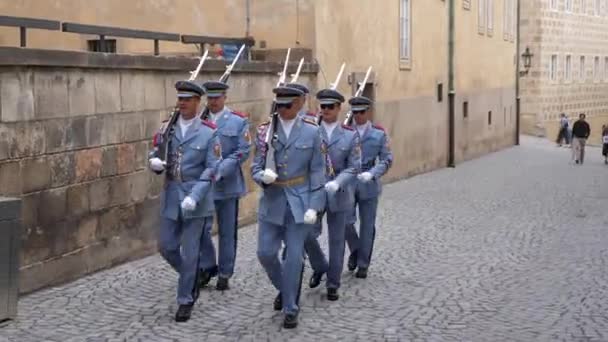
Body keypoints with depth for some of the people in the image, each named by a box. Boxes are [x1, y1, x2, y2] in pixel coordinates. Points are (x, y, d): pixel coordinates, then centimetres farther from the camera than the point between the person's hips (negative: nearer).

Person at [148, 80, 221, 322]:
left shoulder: (209, 133, -6)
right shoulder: (167, 129, 5)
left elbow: (211, 169, -11)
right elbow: (155, 156, 10)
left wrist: (194, 196, -22)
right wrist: (155, 162, -16)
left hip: (196, 198, -4)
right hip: (171, 196, 4)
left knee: (189, 251, 1)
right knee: (166, 246, 8)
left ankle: (185, 300, 14)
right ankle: (192, 278, 35)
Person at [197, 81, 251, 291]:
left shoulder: (239, 121, 0)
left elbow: (242, 152, -7)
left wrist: (220, 171, -18)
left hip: (227, 185, -2)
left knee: (227, 232, 6)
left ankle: (225, 274, 18)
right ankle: (207, 267, 20)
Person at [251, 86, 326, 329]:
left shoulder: (312, 132, -3)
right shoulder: (264, 132, 0)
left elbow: (317, 172, -2)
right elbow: (256, 168, 2)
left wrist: (313, 206, -9)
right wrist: (263, 176, -23)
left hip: (300, 202, -2)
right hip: (272, 201, 2)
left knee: (294, 257, 0)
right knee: (265, 253, 2)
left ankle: (290, 309, 14)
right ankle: (284, 288, 31)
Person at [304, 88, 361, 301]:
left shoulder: (350, 135, 2)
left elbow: (354, 167, -4)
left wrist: (337, 183, -20)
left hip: (338, 195, 0)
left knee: (336, 240, 6)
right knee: (308, 235, -7)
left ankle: (333, 284, 19)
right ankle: (319, 268, 22)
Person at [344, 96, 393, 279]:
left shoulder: (379, 134, 0)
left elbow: (386, 160, -3)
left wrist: (371, 174, -20)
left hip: (368, 185, 0)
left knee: (367, 226, 5)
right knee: (346, 222, -9)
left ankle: (363, 264, 18)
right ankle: (355, 250, 20)